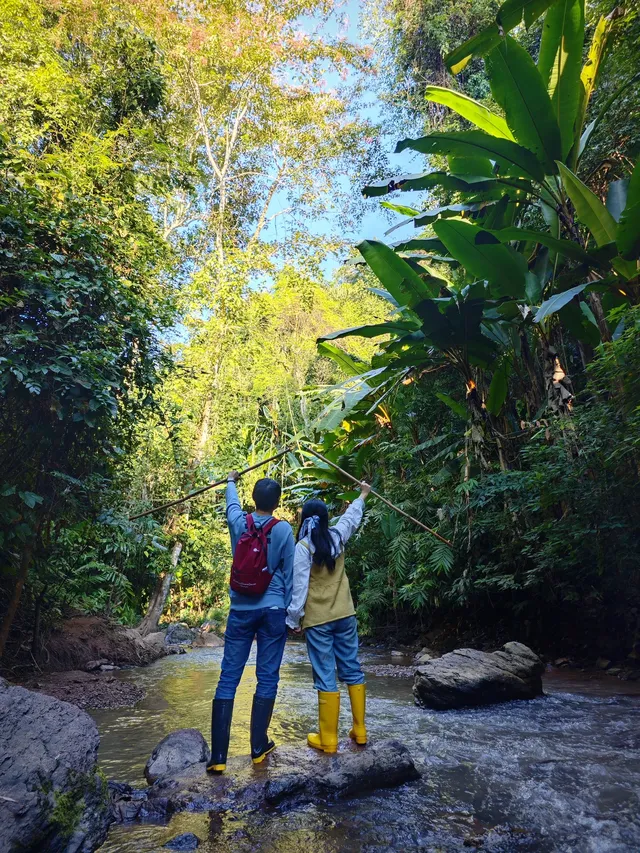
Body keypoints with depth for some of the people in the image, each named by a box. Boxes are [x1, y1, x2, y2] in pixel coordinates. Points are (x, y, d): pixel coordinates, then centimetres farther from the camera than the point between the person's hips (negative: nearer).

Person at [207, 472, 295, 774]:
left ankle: (218, 755, 4)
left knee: (228, 678, 4)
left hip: (241, 610, 2)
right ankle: (259, 746, 16)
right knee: (267, 678, 8)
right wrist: (290, 612, 10)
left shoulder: (238, 522, 0)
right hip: (273, 611, -2)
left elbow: (232, 505, 25)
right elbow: (290, 574, 0)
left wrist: (231, 482, 45)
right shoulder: (283, 530, -6)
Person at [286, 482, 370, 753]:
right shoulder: (337, 536, 1)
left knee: (326, 678, 1)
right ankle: (359, 731, 23)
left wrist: (293, 619, -5)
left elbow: (299, 588, -14)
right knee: (353, 671, 13)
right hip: (345, 616, 5)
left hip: (317, 621, -5)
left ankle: (328, 740, 10)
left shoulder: (303, 547, -13)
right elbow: (352, 516, 21)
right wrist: (363, 495, 38)